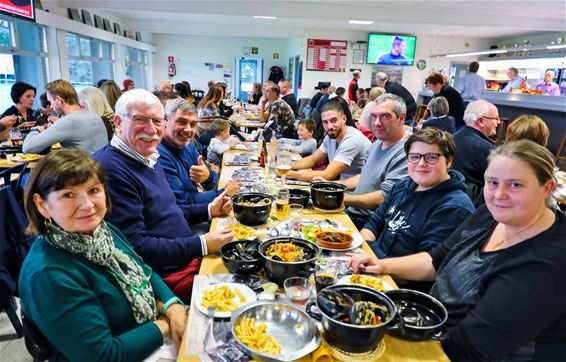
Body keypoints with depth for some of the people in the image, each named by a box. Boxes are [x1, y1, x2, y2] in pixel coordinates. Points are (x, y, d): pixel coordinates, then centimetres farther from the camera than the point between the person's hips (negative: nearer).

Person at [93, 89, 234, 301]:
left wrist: (209, 210, 12)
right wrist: (202, 244, -22)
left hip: (190, 257, 9)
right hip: (165, 276, -9)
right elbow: (135, 247, -24)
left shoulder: (149, 157, 11)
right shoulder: (111, 169, -21)